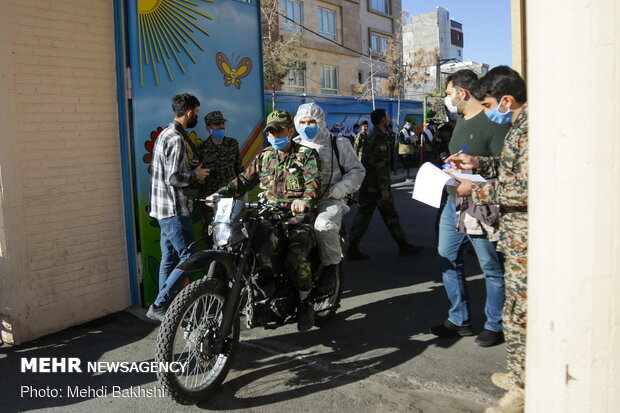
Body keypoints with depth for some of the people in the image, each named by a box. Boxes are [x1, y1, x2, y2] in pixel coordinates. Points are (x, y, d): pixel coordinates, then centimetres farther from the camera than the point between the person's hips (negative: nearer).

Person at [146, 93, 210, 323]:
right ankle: (158, 305, -3)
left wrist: (193, 173, 13)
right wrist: (196, 175, -8)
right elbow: (173, 178, -23)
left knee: (169, 259, 13)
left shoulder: (166, 134, 16)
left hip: (164, 208, 11)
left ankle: (164, 307, 20)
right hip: (174, 209, -10)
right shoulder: (176, 139, -17)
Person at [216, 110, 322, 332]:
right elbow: (245, 179, 14)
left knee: (295, 257, -29)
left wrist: (305, 200, -38)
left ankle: (305, 303, -5)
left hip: (298, 219, -5)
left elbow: (314, 182, -16)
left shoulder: (306, 154, 0)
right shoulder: (264, 157, 18)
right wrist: (221, 194, -3)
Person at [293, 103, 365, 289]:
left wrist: (339, 189, -10)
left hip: (330, 199, -4)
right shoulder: (295, 145, 17)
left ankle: (330, 267, -12)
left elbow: (357, 170, 6)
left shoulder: (338, 143, 8)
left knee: (324, 226, -35)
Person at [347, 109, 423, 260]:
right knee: (390, 215, 2)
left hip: (367, 185, 9)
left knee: (363, 214, 7)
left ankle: (353, 248, 7)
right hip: (377, 185, -9)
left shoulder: (372, 136, 16)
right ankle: (403, 246, 15)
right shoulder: (379, 138, -16)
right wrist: (384, 188, -21)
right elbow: (379, 165, -21)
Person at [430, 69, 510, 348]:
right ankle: (458, 319, 28)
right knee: (448, 260, 14)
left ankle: (495, 325, 21)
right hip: (453, 203, 9)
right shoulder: (461, 120, 14)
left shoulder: (493, 123, -14)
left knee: (491, 267, 5)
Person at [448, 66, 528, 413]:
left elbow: (527, 188, -24)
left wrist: (477, 189, -17)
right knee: (519, 306, 19)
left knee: (520, 310, 0)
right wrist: (478, 162, 12)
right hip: (518, 231, 10)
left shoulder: (531, 127, -20)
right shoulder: (522, 122, 12)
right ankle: (522, 375, 35)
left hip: (525, 235, -10)